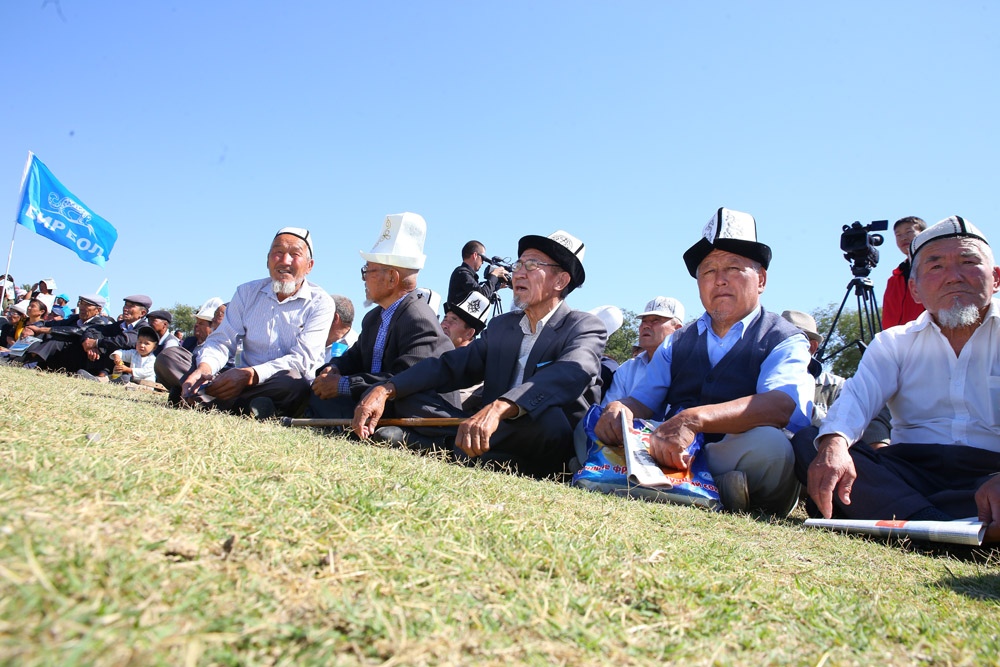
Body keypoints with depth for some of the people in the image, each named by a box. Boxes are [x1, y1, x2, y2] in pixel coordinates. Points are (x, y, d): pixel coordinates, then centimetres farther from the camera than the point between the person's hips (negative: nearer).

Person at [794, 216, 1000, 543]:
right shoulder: (895, 342, 16)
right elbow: (859, 394, -5)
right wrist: (833, 443, -29)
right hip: (914, 468, 3)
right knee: (808, 443, -18)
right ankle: (933, 525, -31)